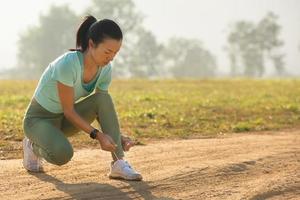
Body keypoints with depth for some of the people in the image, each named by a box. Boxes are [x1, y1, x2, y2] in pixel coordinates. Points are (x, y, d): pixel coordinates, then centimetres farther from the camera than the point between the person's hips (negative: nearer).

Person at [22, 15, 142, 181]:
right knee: (63, 154, -35)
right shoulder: (68, 64, -32)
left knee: (104, 98, -21)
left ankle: (119, 164, -21)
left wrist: (117, 136, -18)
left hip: (64, 120, 6)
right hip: (39, 119, -6)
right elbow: (68, 111, -26)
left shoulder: (105, 69, -12)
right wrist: (97, 135, -31)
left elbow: (104, 108, -2)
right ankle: (34, 147, 1)